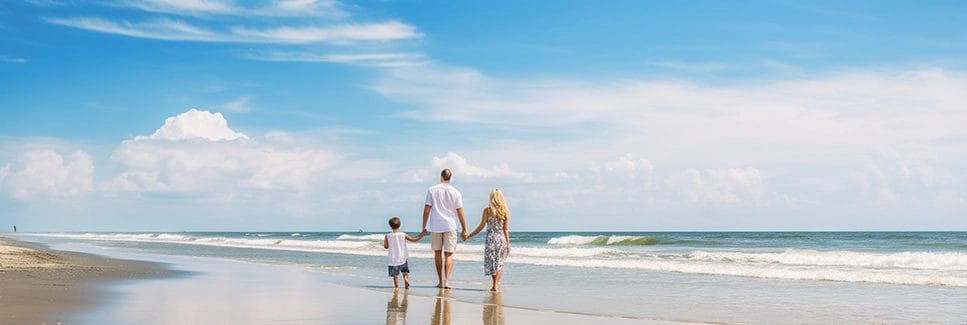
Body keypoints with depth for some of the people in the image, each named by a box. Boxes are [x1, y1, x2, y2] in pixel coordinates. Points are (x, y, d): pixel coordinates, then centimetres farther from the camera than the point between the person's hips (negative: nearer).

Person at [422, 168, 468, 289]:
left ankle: (440, 281, 17)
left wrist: (424, 226, 5)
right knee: (448, 254, 3)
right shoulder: (456, 193, 0)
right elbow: (460, 213, -1)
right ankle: (446, 280, -12)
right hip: (450, 226, -1)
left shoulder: (432, 190, -1)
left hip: (435, 226, 1)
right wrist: (464, 229, 7)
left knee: (437, 253, 13)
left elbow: (426, 210, -3)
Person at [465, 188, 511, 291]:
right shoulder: (504, 211, 3)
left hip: (491, 238, -2)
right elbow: (505, 229, 4)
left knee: (491, 262, 8)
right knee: (499, 263, 10)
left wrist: (469, 236, 2)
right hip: (501, 238, 2)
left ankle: (494, 284, 6)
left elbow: (481, 226, -5)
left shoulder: (487, 210, -4)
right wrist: (508, 243, 9)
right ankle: (495, 285, 1)